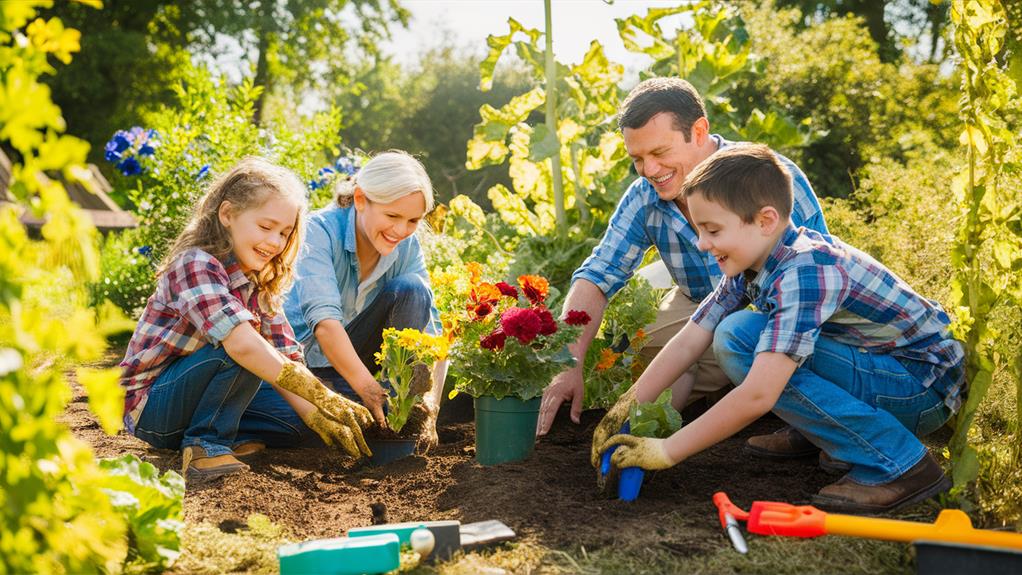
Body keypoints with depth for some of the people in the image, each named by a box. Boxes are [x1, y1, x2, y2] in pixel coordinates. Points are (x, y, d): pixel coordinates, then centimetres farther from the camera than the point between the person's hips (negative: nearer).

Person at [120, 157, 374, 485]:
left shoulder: (258, 285, 5)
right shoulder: (196, 264, -21)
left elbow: (284, 359, -3)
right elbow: (241, 344, -36)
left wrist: (317, 417, -18)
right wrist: (324, 398, -39)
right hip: (150, 408, -8)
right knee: (241, 353, -29)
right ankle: (207, 443, -17)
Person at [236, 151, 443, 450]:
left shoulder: (407, 246, -11)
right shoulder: (320, 230, -25)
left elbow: (430, 326, -16)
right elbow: (324, 320, -38)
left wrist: (431, 399, -33)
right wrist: (370, 391, -50)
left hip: (352, 354, 4)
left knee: (410, 289, -20)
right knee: (306, 423, -35)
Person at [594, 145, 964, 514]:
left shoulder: (804, 273, -28)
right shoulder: (750, 262, 0)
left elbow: (757, 396, -34)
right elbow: (688, 342, 3)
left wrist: (667, 451, -26)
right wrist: (625, 410, -4)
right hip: (875, 363, 9)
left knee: (740, 339, -24)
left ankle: (898, 466, -18)